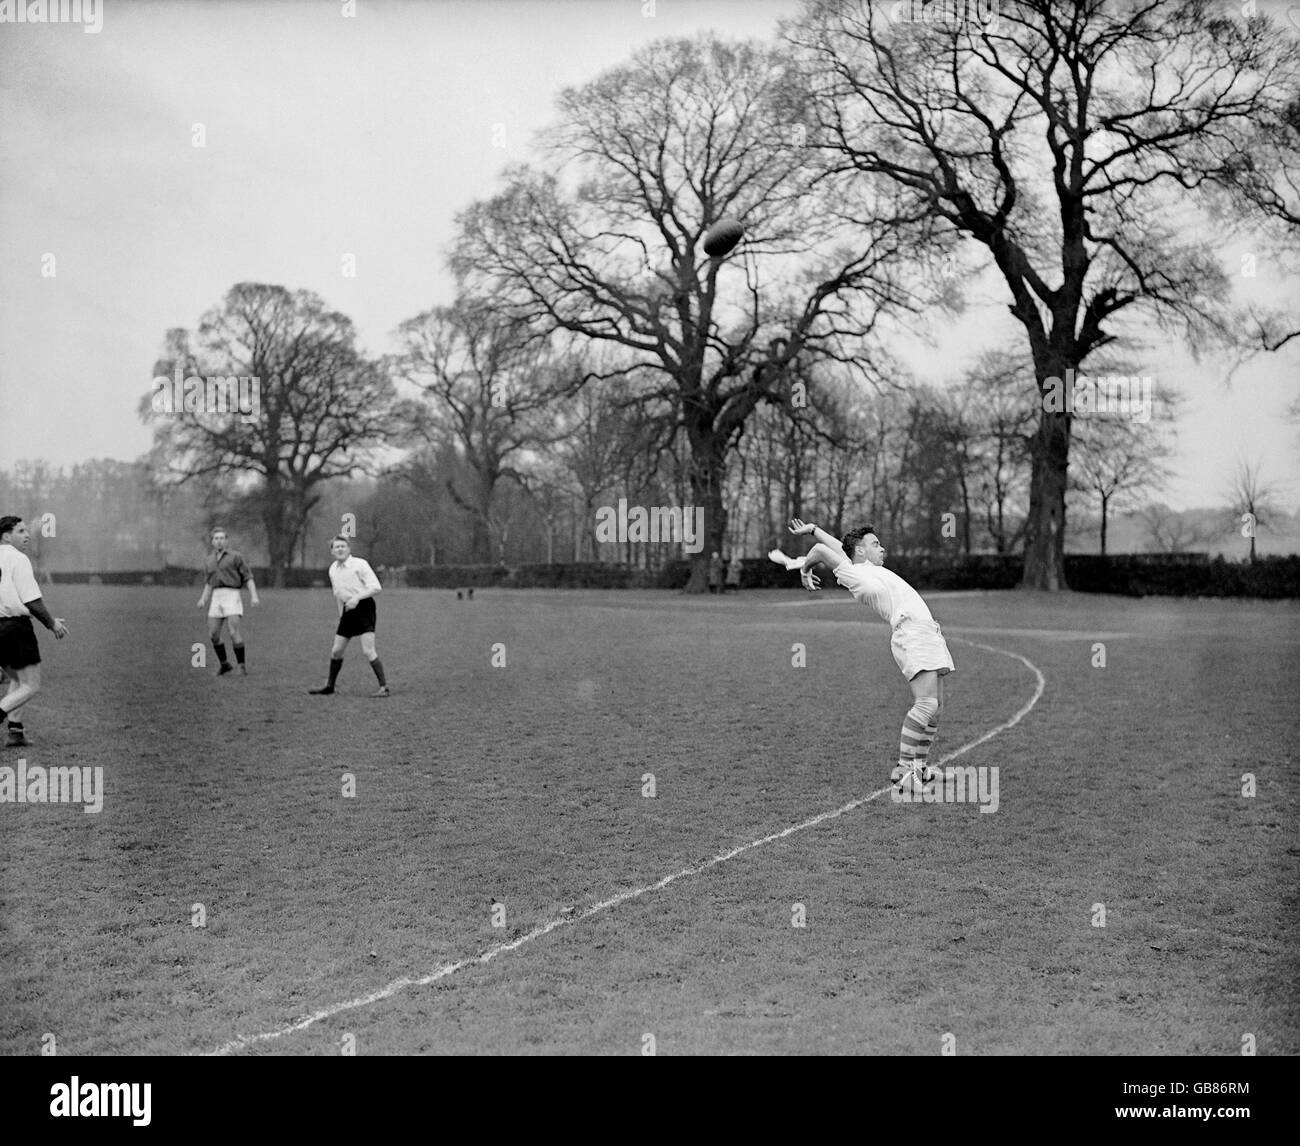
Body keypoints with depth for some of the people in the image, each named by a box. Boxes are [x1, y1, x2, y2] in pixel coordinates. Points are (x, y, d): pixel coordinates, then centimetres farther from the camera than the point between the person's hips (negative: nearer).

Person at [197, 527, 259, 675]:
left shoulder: (235, 556, 1)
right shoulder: (210, 560, 18)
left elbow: (248, 577, -2)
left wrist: (254, 596, -15)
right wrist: (203, 599, 9)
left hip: (232, 596, -5)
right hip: (217, 598, 5)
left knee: (234, 632, -18)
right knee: (213, 634, 0)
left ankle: (242, 665, -5)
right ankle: (225, 664, 17)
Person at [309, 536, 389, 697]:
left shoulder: (360, 564, -10)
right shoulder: (332, 570, 11)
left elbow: (376, 588, -15)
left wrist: (357, 597, -26)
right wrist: (341, 614, 21)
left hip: (364, 607, -7)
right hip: (348, 611, 7)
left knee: (368, 651, -15)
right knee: (336, 651, 10)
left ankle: (384, 687, -11)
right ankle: (330, 687, 25)